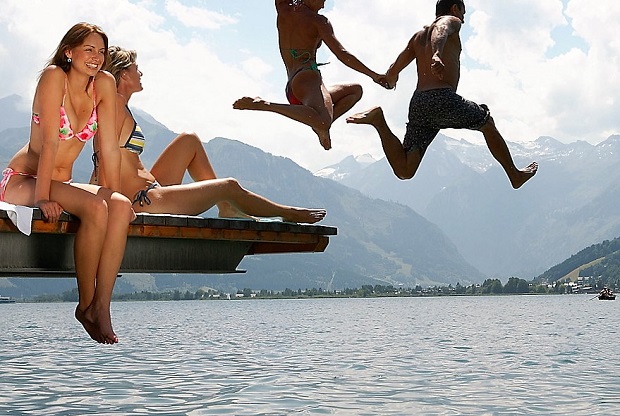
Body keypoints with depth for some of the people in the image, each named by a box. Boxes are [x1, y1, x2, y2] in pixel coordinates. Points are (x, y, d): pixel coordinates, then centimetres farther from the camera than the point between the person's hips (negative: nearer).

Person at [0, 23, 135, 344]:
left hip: (61, 184, 6)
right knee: (95, 207, -30)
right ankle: (85, 305, -15)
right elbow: (49, 141, -21)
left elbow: (109, 148, -1)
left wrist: (115, 196, -4)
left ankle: (101, 308, -24)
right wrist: (42, 197, -25)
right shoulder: (54, 76, -14)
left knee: (121, 207, -22)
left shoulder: (104, 84, 1)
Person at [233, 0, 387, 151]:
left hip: (291, 90, 9)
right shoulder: (318, 20, 2)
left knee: (356, 90, 26)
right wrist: (373, 75, 0)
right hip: (308, 79, -9)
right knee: (323, 122, -38)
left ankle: (320, 125, -2)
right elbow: (342, 54, -5)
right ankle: (262, 105, -25)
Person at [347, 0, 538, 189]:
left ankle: (379, 121, -15)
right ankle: (515, 175, 27)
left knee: (404, 170, -2)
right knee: (488, 124, 22)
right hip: (443, 99, -6)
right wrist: (437, 56, -40)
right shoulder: (451, 21, 9)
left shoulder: (418, 36, 28)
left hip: (418, 103, 6)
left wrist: (389, 80, 50)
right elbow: (441, 30, -18)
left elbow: (392, 72, 24)